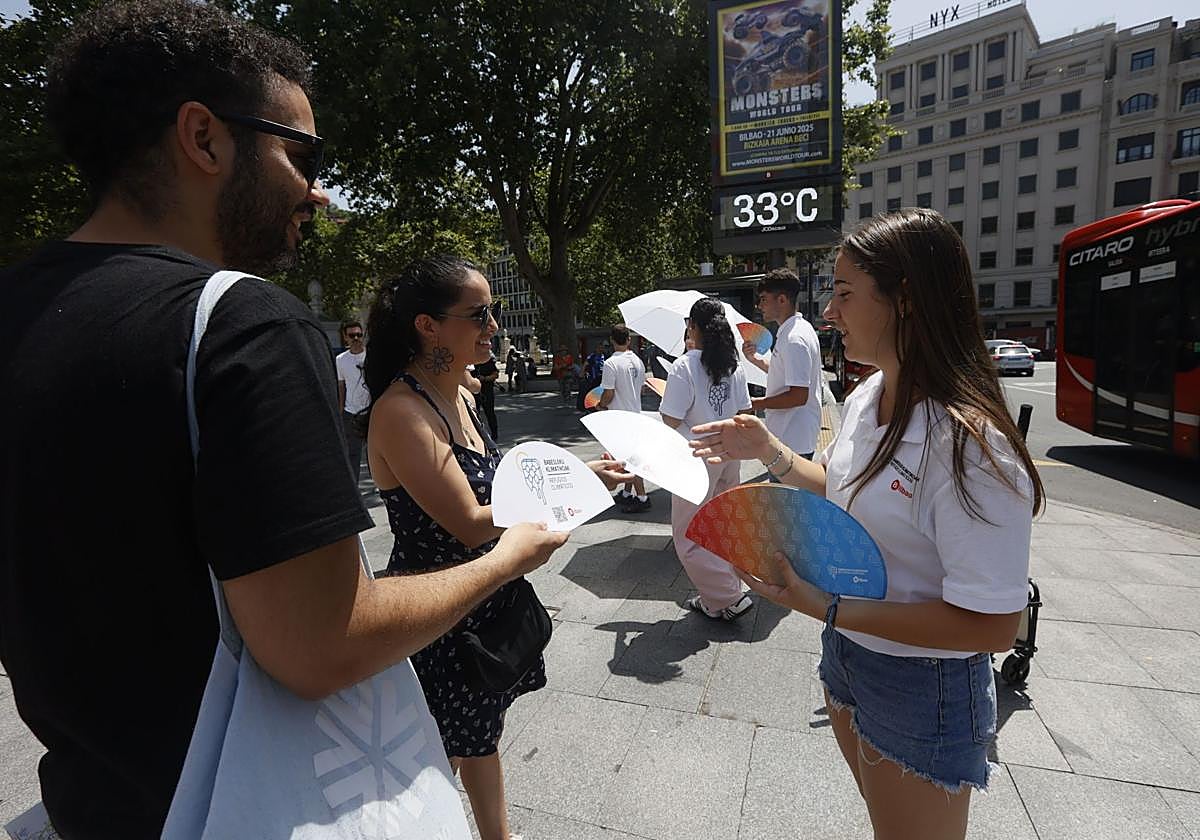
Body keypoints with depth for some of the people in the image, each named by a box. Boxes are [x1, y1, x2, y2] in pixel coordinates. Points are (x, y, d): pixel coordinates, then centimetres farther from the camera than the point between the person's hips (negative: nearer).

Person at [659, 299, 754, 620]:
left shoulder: (684, 367, -17)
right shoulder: (734, 365, 3)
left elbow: (671, 420, -17)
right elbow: (743, 412, 8)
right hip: (729, 455, 8)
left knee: (688, 537, 6)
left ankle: (731, 596, 5)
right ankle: (714, 600, 30)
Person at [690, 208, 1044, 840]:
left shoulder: (968, 442, -30)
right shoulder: (864, 399, -5)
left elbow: (991, 625, -27)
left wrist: (826, 608, -28)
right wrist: (769, 451, 0)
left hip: (922, 691, -7)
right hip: (847, 655, 8)